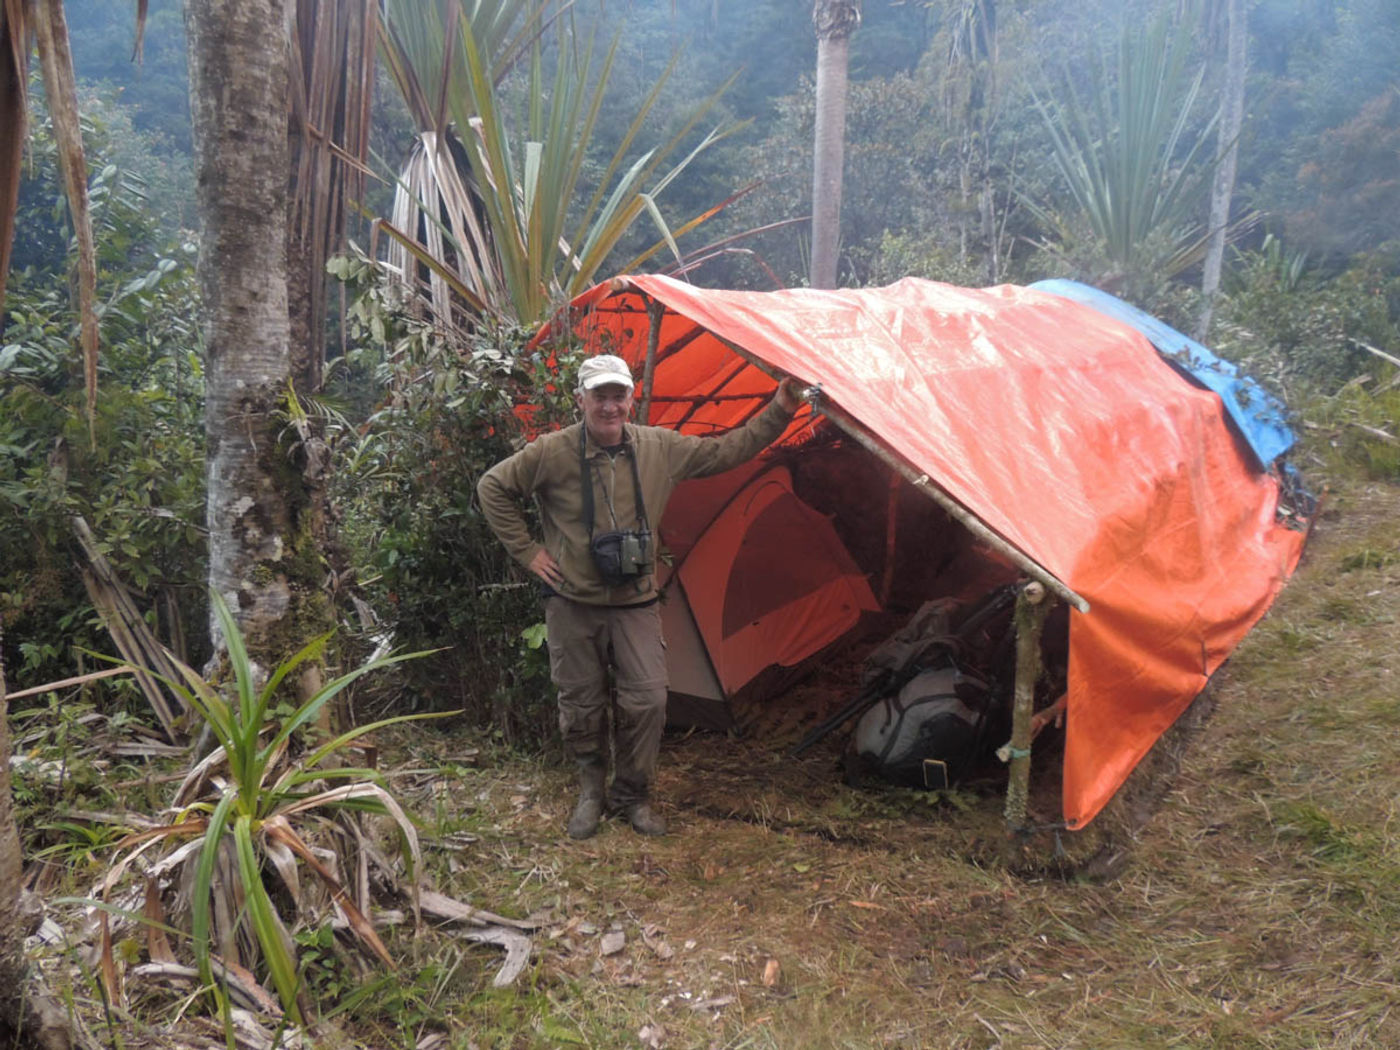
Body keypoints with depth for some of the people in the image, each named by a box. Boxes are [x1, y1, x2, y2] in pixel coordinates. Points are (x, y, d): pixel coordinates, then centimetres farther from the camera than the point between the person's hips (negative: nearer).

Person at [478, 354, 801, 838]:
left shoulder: (660, 448, -3)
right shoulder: (551, 452, -12)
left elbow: (725, 452, 7)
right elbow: (493, 488, -1)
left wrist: (778, 414, 2)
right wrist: (528, 552, -4)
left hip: (635, 604, 2)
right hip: (573, 605, -1)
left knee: (646, 702, -4)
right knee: (581, 707, 7)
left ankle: (632, 796, 19)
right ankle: (591, 792, 31)